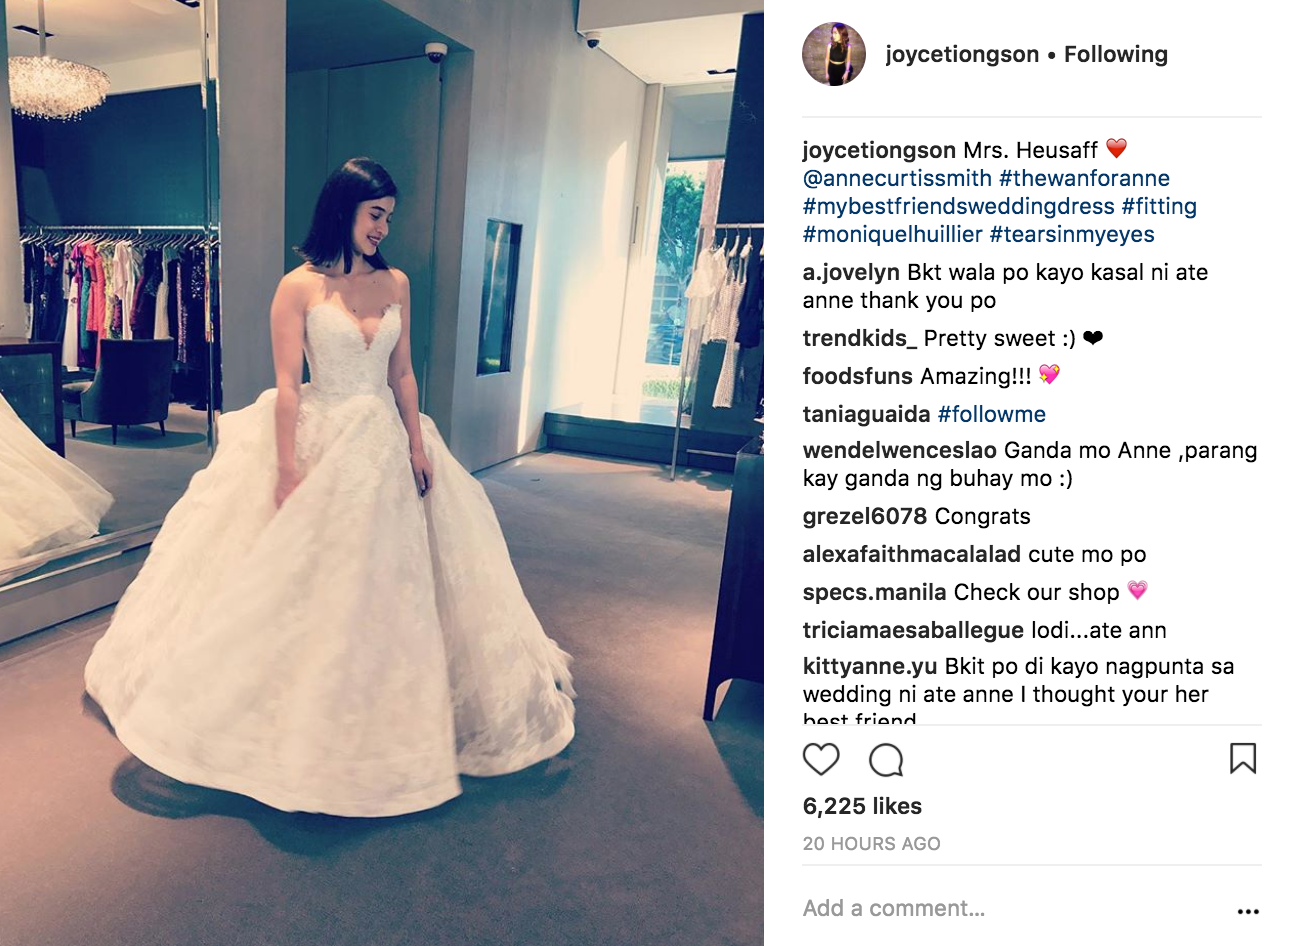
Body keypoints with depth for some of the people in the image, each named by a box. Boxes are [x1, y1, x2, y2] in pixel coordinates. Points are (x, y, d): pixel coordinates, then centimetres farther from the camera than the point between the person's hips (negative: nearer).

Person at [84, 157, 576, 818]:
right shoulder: (300, 287, -7)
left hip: (385, 444, 4)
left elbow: (402, 374, 7)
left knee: (388, 576, 13)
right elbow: (287, 385, -10)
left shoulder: (395, 284, 5)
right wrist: (288, 469, -13)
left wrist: (418, 444, 3)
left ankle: (378, 708, 32)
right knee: (307, 578, 7)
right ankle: (304, 707, 27)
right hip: (320, 440, -4)